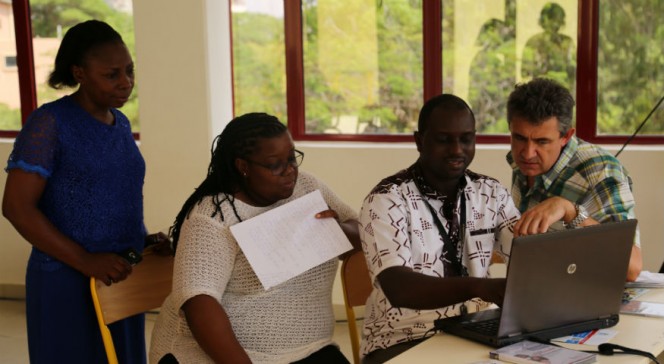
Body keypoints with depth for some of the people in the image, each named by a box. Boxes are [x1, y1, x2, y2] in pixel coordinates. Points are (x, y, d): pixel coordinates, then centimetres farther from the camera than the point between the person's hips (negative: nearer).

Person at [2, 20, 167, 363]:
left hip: (120, 277, 7)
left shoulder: (121, 123, 8)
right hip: (67, 281, -6)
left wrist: (145, 239, 3)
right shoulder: (49, 122, -13)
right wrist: (85, 261, -23)